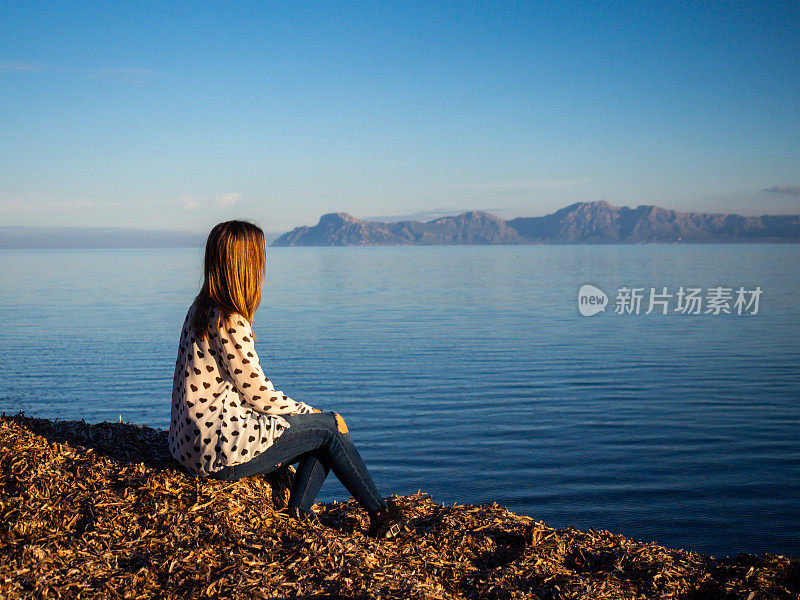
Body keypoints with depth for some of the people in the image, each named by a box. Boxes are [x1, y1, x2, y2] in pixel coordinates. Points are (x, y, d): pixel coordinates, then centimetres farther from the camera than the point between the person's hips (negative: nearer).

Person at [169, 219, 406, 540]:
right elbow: (259, 395, -16)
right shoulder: (229, 323, -22)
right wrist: (308, 411, 1)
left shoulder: (202, 309, 9)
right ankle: (380, 512, 13)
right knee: (328, 427, 0)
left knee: (322, 438, 12)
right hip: (220, 452, -9)